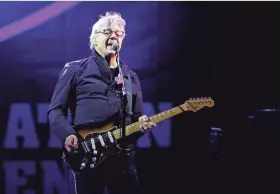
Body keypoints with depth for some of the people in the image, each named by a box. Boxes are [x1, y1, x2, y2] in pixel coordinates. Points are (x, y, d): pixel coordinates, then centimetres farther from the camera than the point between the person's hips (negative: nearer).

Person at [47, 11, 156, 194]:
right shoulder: (75, 70, 6)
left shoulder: (131, 76, 18)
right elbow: (56, 110, 3)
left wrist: (141, 122, -3)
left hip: (123, 155, 4)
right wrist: (67, 134, -14)